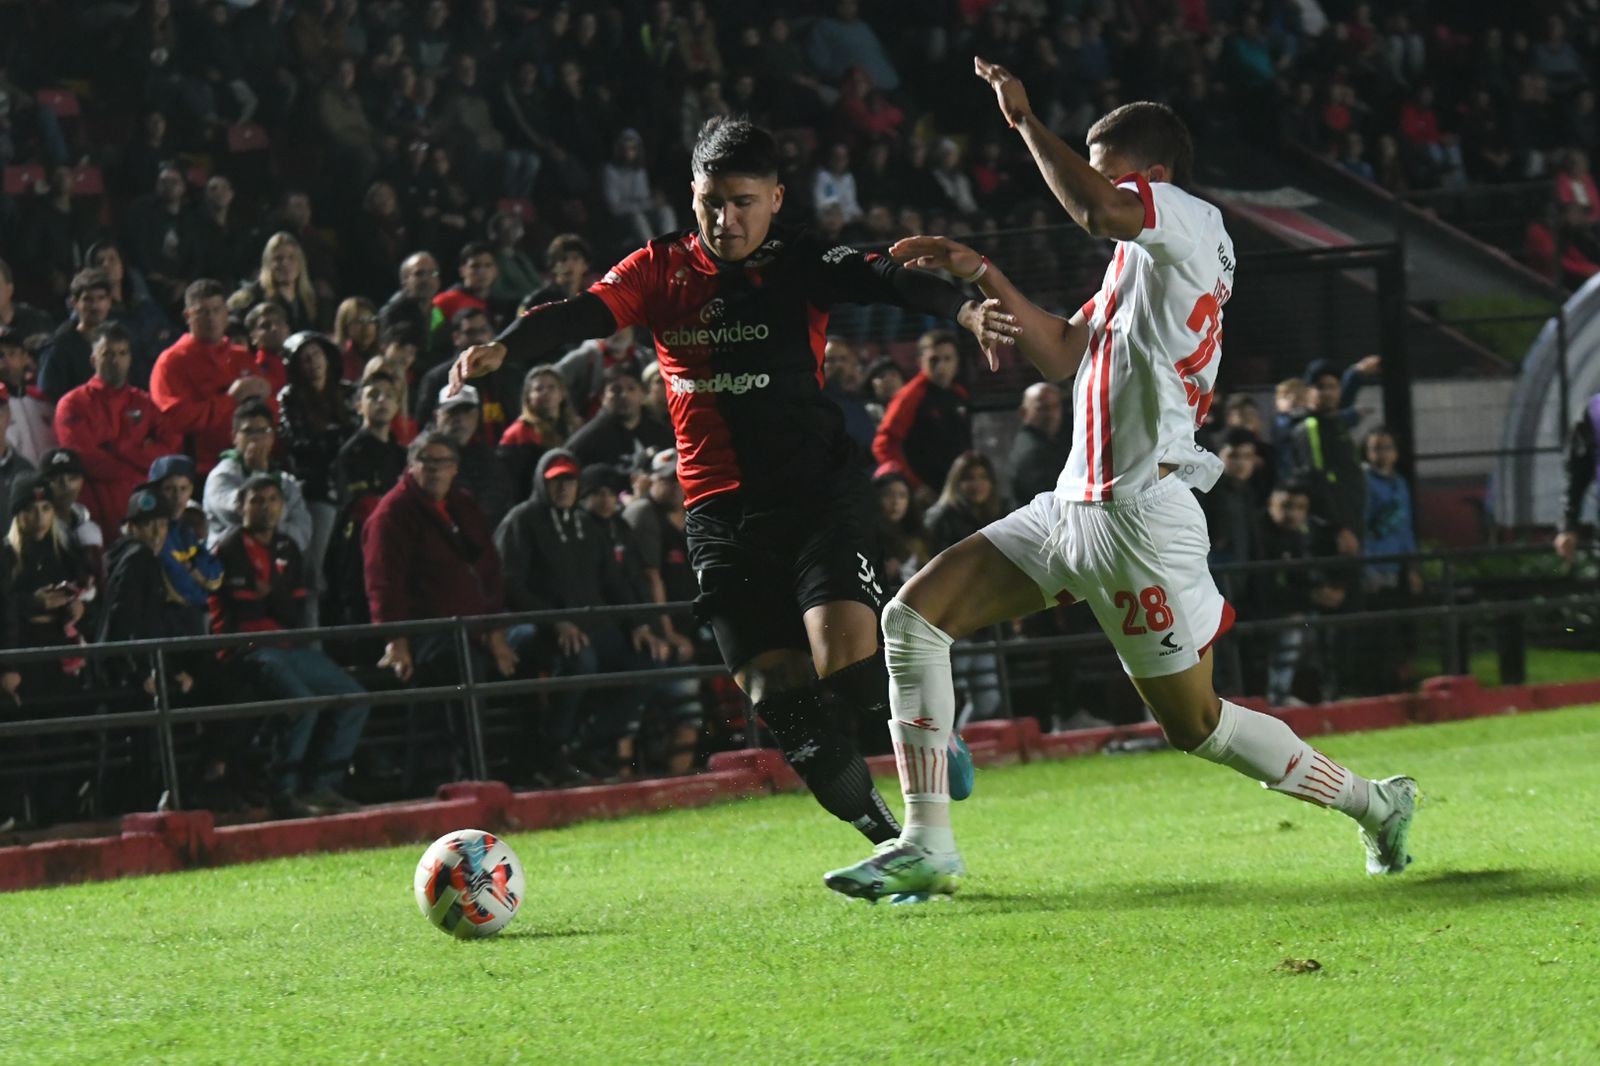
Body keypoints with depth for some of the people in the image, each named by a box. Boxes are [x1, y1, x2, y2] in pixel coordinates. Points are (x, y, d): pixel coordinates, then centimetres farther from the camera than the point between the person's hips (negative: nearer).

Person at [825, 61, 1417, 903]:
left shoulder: (1192, 224, -9)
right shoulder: (1139, 258, 19)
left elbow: (1098, 210, -29)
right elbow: (1065, 356, 19)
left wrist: (1024, 119, -17)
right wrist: (982, 274, 7)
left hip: (1142, 517, -9)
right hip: (1073, 507, 9)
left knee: (1195, 725, 1)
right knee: (914, 615, -2)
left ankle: (1373, 803, 21)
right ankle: (927, 847, -3)